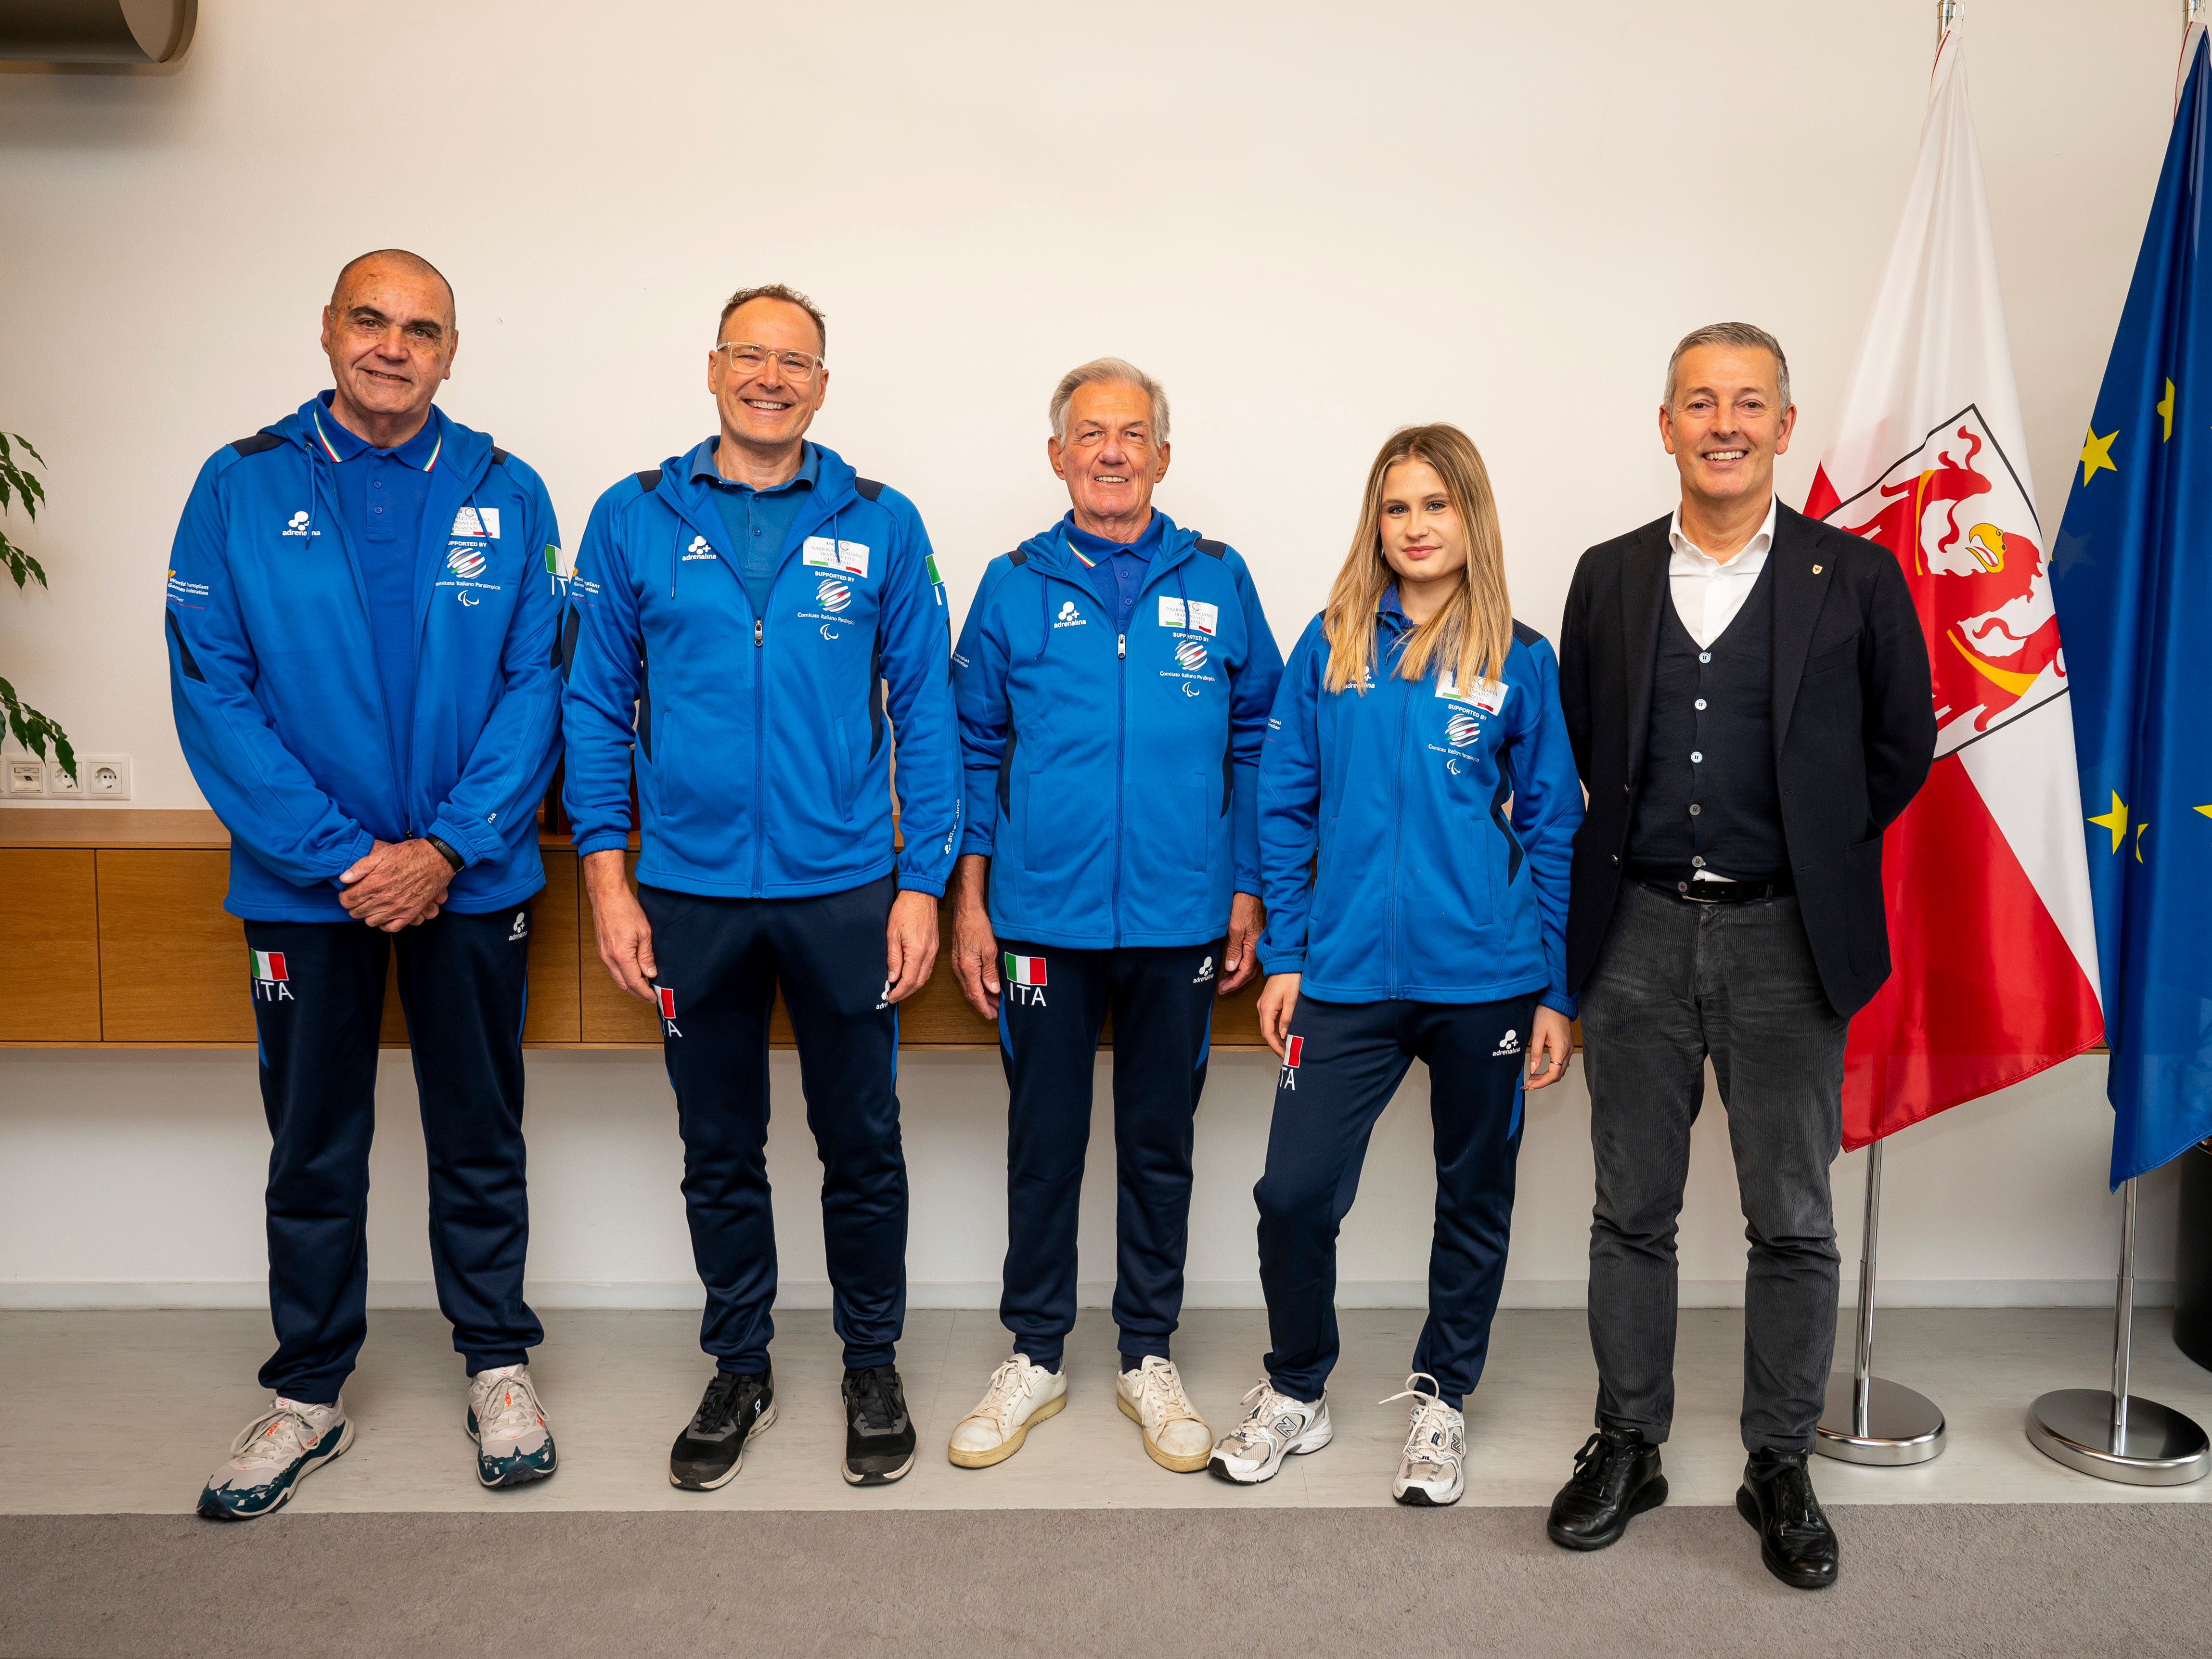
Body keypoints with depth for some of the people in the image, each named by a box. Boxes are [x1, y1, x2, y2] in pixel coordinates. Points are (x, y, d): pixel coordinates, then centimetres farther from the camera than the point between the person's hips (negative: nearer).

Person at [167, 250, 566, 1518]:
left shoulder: (505, 495, 0)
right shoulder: (241, 489, -1)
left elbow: (537, 687, -4)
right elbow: (213, 693, -6)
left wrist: (447, 849, -13)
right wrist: (337, 857, -14)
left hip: (471, 880, 0)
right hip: (304, 884, 0)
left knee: (482, 1135, 12)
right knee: (313, 1150, 12)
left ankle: (500, 1365, 29)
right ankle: (309, 1393, 28)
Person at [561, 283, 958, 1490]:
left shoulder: (880, 526, 1)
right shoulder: (634, 521, 3)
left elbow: (924, 713, 2)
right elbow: (597, 706, 5)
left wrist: (922, 883, -4)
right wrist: (607, 875, -3)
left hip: (845, 892, 0)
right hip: (690, 894, 1)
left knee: (862, 1143, 10)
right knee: (719, 1152, 14)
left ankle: (872, 1366, 30)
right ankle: (739, 1370, 33)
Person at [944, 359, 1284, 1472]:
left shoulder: (1217, 582, 3)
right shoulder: (1014, 587, 2)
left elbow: (1255, 742, 7)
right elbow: (973, 749, 5)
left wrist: (1248, 890, 3)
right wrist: (968, 900, 0)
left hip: (1179, 920, 1)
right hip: (1043, 918, 0)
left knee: (1160, 1145, 12)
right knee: (1043, 1143, 10)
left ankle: (1149, 1358, 28)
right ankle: (1034, 1358, 27)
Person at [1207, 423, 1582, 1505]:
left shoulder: (1520, 662, 0)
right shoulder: (1330, 648, 3)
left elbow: (1554, 833, 2)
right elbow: (1286, 809, 6)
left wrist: (1558, 991, -1)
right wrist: (1284, 957, 1)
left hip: (1486, 981, 0)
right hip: (1349, 974, 0)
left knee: (1473, 1197, 13)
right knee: (1294, 1193, -2)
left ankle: (1440, 1399, 33)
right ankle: (1297, 1393, 23)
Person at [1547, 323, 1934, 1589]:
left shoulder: (1855, 578, 0)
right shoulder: (1610, 577, 6)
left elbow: (1901, 745, 6)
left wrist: (1818, 853, 4)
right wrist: (1625, 853, 7)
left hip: (1784, 939, -1)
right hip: (1641, 929, 2)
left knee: (1794, 1222, 7)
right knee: (1633, 1211, 10)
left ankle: (1781, 1468, 24)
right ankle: (1629, 1448, 25)